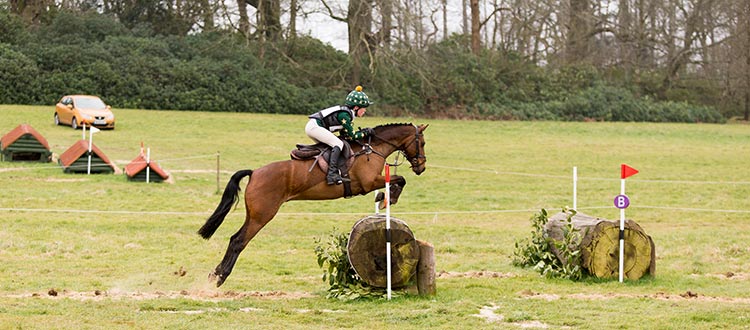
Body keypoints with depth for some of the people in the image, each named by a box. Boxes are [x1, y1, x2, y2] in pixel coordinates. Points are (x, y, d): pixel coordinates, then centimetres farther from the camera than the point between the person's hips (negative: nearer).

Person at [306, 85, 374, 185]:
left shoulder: (347, 113, 13)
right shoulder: (344, 115, -15)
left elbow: (344, 134, 14)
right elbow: (351, 136, -12)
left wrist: (362, 131, 7)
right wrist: (365, 133, 0)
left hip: (311, 126, 11)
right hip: (314, 126, -11)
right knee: (338, 144, -17)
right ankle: (332, 174, -28)